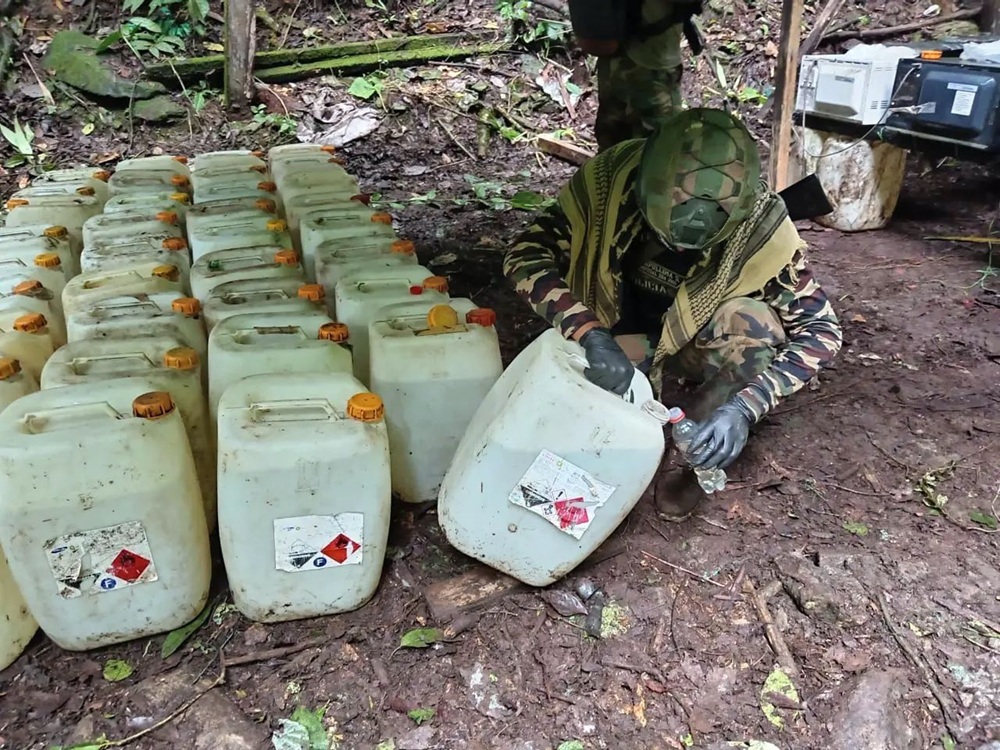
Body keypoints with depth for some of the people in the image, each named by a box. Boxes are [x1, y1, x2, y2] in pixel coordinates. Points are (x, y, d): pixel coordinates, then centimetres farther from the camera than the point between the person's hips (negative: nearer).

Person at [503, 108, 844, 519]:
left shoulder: (761, 226, -28)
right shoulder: (614, 177, -29)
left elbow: (821, 329, -23)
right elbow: (526, 254, -28)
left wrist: (745, 407, -38)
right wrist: (593, 338, -44)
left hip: (699, 343, 1)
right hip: (620, 338, 0)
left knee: (751, 321, -32)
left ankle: (693, 456, -11)